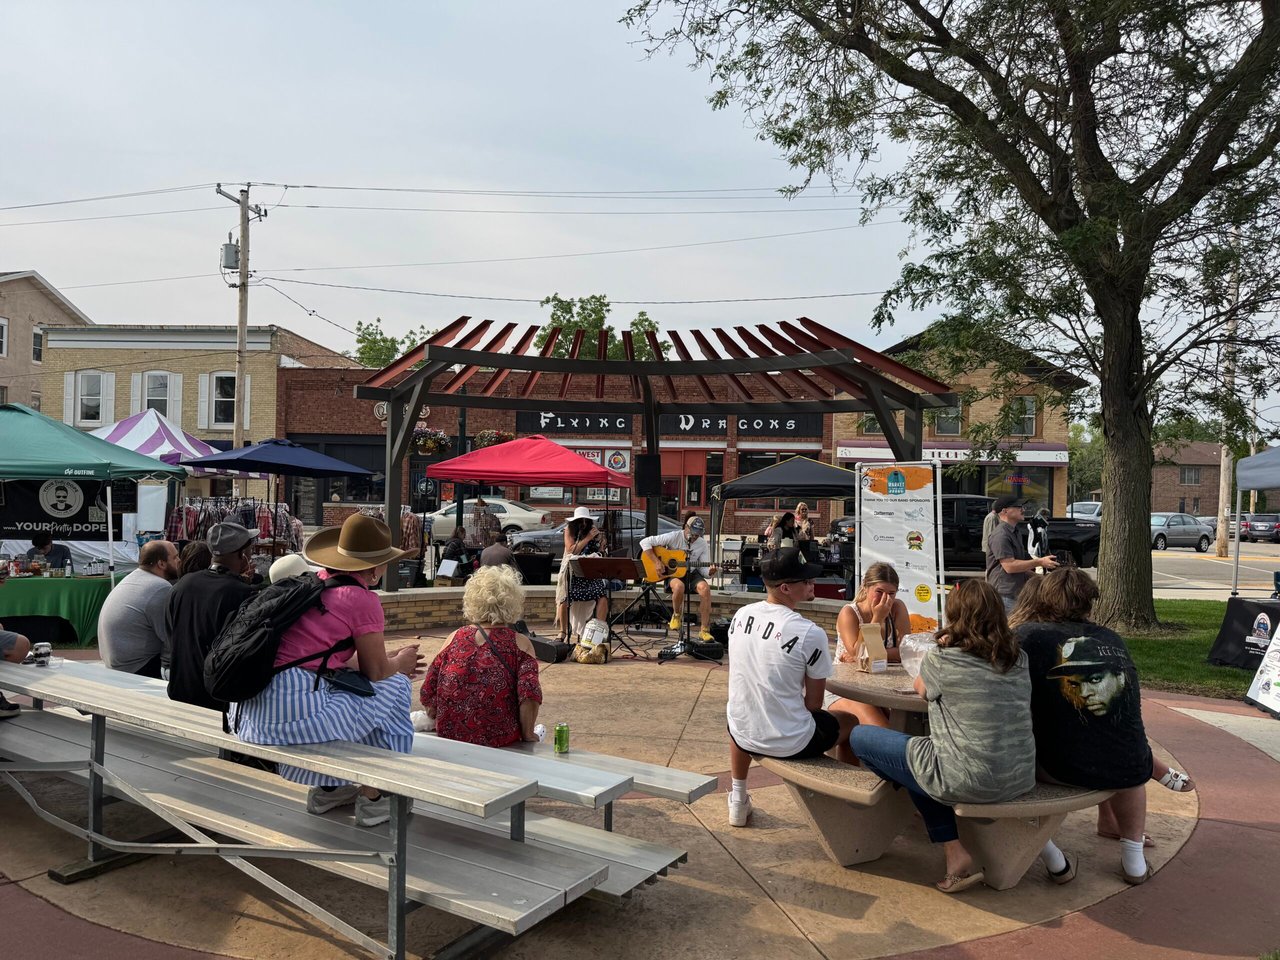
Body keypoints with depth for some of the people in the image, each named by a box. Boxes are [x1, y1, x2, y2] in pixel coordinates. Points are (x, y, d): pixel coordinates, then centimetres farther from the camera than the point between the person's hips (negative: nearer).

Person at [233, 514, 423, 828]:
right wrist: (399, 664, 22)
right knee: (395, 687, 8)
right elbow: (376, 671, -1)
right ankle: (372, 798, 15)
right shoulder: (362, 599, -8)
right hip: (299, 711, -9)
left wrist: (391, 662, 30)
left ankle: (326, 788, 34)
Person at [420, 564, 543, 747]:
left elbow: (427, 694, 7)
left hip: (450, 738, 3)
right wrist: (527, 735, -3)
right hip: (500, 743, -3)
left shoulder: (454, 638, 4)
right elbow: (529, 696, -16)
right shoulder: (520, 644, -4)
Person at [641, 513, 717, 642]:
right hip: (672, 573, -3)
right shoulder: (674, 537, -12)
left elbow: (703, 569, -1)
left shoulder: (702, 544, -1)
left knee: (705, 588, -29)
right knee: (679, 586, -39)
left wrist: (710, 572, -26)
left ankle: (705, 630, -22)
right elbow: (645, 542, -14)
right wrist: (656, 562, -20)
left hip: (691, 573, 3)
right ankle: (676, 615, -6)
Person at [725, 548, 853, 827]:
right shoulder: (811, 633, -22)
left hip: (742, 735, 5)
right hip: (790, 744, -4)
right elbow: (814, 702, -11)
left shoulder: (740, 615, -5)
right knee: (850, 722, 22)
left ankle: (738, 801, 44)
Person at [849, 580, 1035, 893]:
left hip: (970, 781, -7)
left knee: (860, 737, 8)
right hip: (1020, 779, 7)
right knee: (921, 754, 31)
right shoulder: (1018, 657, 4)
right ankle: (955, 853, 22)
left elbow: (921, 688, 11)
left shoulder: (942, 659, -12)